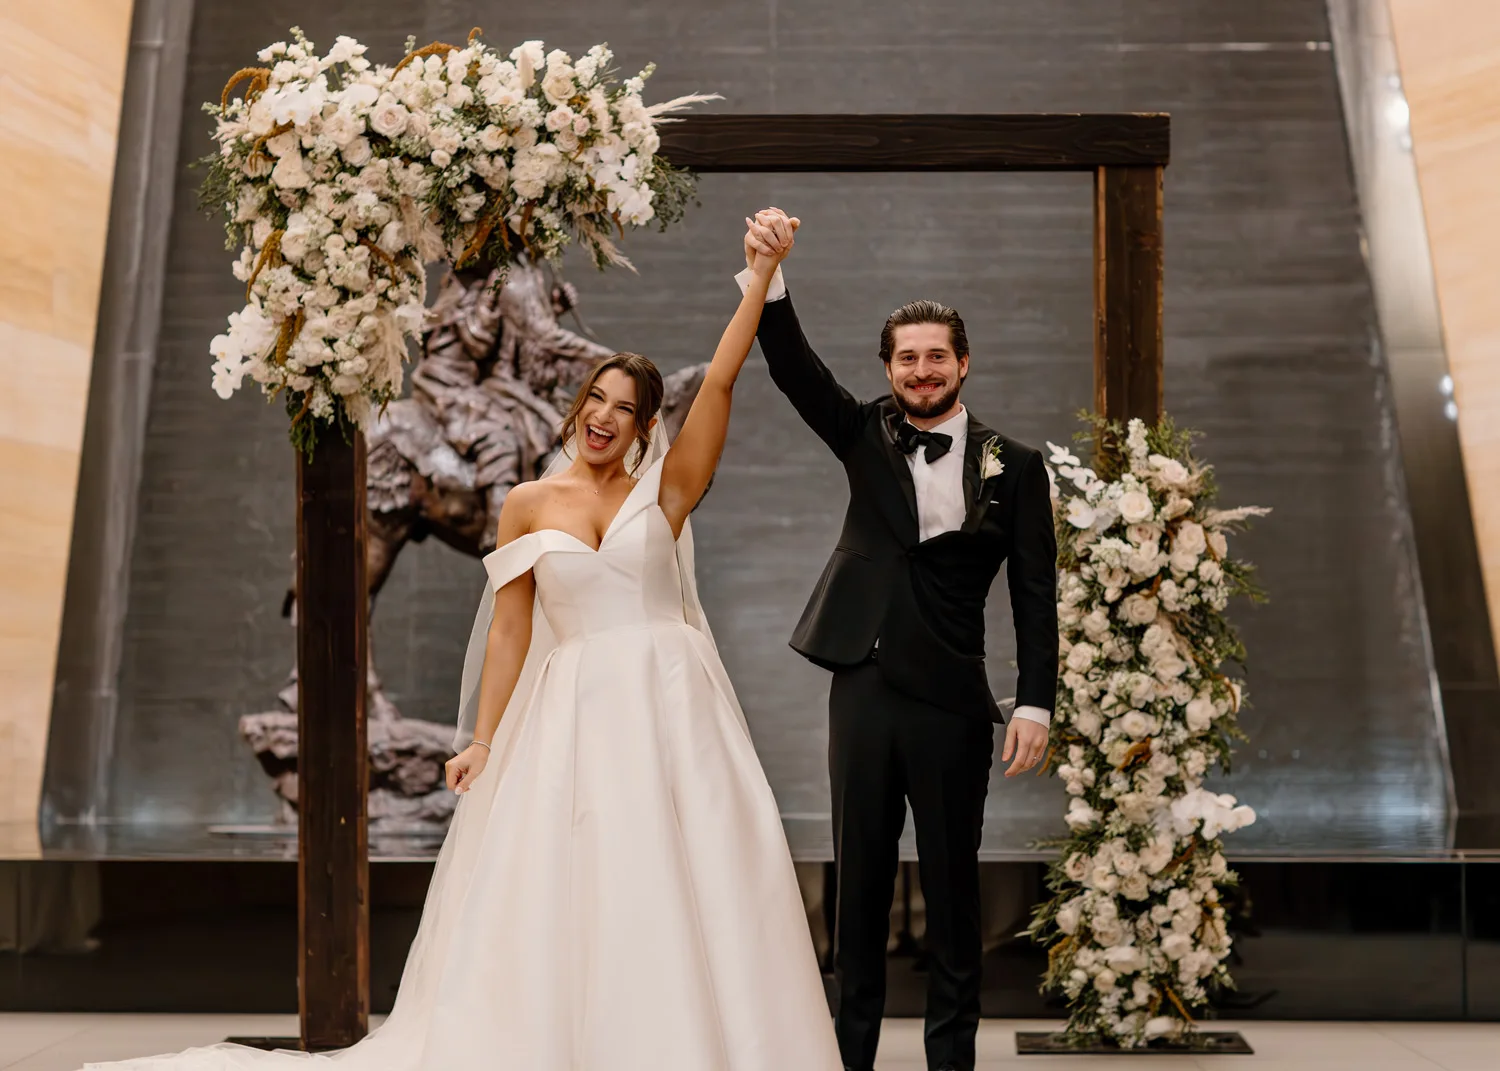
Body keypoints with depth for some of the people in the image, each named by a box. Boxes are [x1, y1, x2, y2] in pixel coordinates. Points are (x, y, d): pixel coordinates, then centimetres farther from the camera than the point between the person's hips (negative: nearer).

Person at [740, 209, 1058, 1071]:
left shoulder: (1013, 466, 1)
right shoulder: (867, 437, 7)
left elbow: (1035, 595, -1)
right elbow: (794, 366, -6)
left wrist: (1035, 704, -8)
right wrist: (765, 273, -23)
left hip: (950, 702, -2)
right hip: (863, 688, 2)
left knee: (952, 884, 6)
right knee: (860, 881, 9)